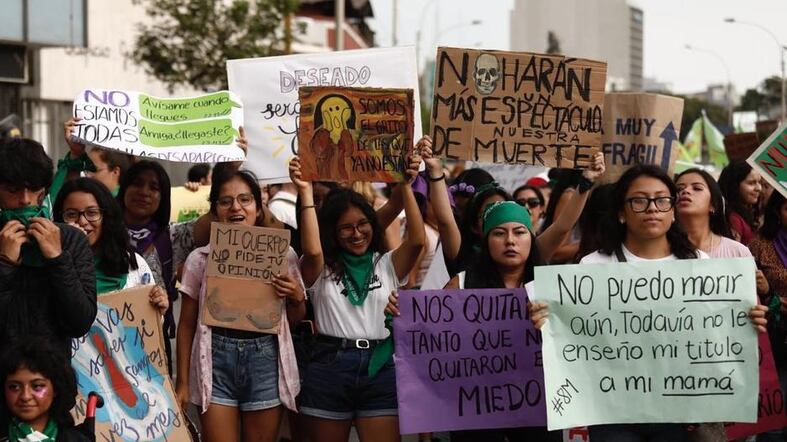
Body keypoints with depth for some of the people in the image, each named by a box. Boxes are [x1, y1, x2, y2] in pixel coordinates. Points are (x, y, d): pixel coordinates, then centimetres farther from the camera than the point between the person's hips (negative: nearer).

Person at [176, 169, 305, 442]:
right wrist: (182, 381, 3)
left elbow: (295, 319, 14)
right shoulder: (200, 259, 2)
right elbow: (187, 324, 6)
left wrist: (297, 297, -7)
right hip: (216, 359, -1)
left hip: (265, 360, 1)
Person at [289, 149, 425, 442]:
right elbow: (311, 250, -16)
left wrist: (406, 186, -11)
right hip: (330, 368, -1)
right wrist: (305, 193, -16)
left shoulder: (388, 265, 11)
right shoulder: (322, 269, 6)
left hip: (380, 368, 1)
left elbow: (416, 240, -6)